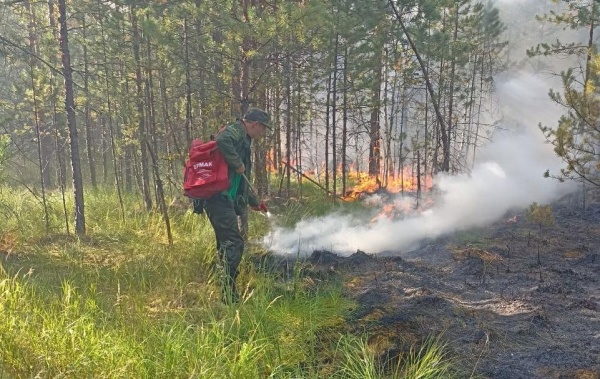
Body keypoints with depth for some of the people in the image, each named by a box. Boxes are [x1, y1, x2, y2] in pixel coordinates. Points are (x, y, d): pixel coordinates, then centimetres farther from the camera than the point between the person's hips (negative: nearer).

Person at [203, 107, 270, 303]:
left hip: (227, 200, 10)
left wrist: (255, 202, 43)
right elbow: (222, 141, -31)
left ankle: (228, 294, 22)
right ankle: (229, 295, -9)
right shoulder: (235, 131, -4)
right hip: (220, 197, -10)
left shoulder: (244, 141, 27)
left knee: (227, 245, 14)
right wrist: (237, 164, -18)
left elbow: (242, 181, 35)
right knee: (234, 244, -12)